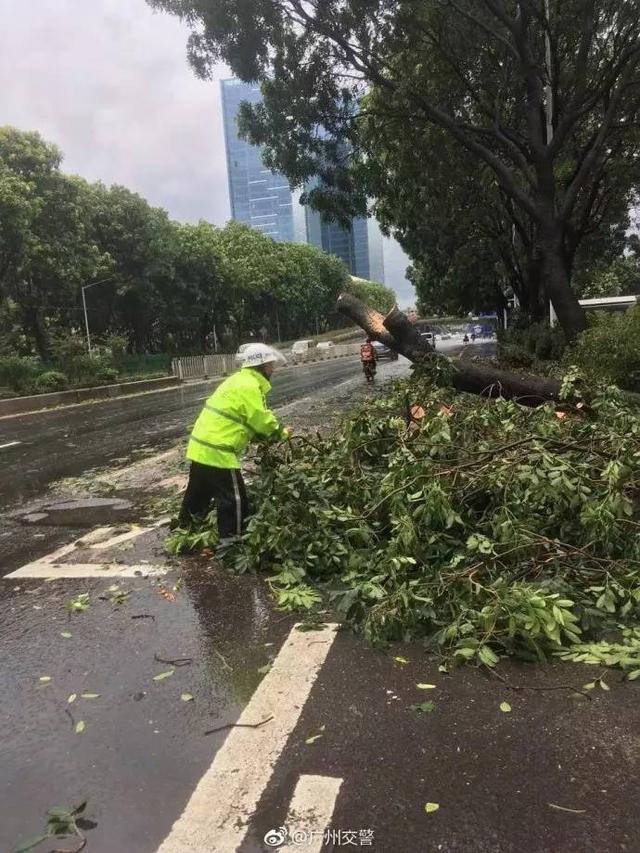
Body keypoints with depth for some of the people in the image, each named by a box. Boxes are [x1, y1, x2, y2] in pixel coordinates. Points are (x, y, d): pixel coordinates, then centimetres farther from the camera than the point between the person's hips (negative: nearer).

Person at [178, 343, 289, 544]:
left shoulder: (239, 380, 16)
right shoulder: (249, 386, -16)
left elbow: (251, 420, 17)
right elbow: (261, 419, -17)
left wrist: (271, 433, 7)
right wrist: (280, 432, 0)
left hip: (201, 447, 10)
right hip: (218, 452, -10)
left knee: (199, 494, 25)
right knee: (234, 499, 1)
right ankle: (230, 543, 9)